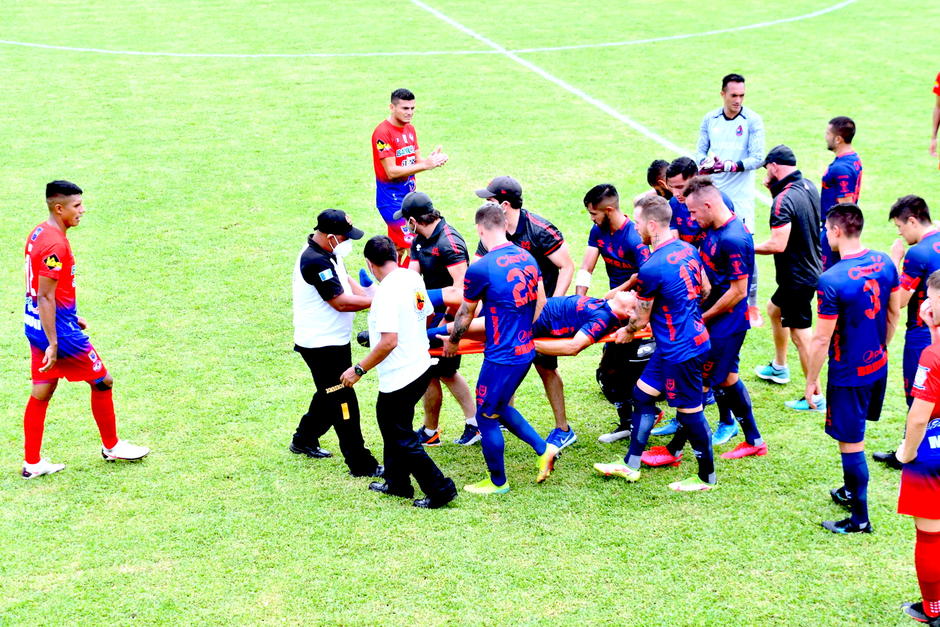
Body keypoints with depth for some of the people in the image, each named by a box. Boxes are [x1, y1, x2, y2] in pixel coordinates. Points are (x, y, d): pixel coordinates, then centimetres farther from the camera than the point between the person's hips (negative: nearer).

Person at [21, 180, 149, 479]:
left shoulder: (39, 233, 7)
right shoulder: (55, 244, -23)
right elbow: (45, 297, -25)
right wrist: (53, 345, -24)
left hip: (36, 323, 9)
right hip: (58, 329, -9)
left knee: (41, 392, 13)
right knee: (102, 381, 7)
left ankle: (32, 463, 17)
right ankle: (111, 447, 23)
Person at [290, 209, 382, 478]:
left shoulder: (328, 254, 6)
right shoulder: (314, 261, -26)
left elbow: (347, 282, 12)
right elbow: (340, 302, -25)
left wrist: (370, 297, -5)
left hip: (335, 340, 10)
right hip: (321, 344, -10)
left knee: (330, 395, 24)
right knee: (342, 401, -4)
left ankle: (304, 440, 40)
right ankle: (361, 464, 2)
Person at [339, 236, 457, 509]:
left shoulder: (387, 291, -23)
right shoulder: (414, 278, 3)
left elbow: (389, 341, -28)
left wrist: (359, 369, -18)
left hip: (399, 376, -9)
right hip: (421, 366, 9)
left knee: (402, 438, 4)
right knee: (390, 424, 25)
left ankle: (440, 490, 8)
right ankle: (397, 483, 35)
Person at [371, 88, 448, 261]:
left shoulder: (410, 129, 10)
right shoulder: (383, 132, -16)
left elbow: (416, 161, 10)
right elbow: (391, 171, -21)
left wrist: (432, 159, -13)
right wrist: (425, 164, -24)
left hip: (409, 193, 8)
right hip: (391, 196, -8)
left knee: (399, 248, 13)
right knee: (412, 244, -12)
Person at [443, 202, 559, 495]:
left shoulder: (480, 268, -18)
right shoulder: (527, 257, 3)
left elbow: (465, 314, -4)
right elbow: (541, 302, 13)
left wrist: (452, 342, 14)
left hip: (501, 357, -8)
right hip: (526, 350, 8)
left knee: (486, 416, 9)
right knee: (499, 407, 26)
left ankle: (497, 483, 21)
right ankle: (543, 449, 20)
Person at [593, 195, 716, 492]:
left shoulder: (651, 269, -23)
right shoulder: (688, 250, 2)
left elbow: (641, 319, -11)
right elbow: (704, 288, 17)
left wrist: (626, 332, 10)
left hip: (680, 349, -10)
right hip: (694, 337, 10)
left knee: (689, 411, 4)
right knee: (642, 394, 17)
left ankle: (707, 478, 19)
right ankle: (631, 465, 26)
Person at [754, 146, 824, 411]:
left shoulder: (783, 201, -25)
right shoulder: (809, 187, 2)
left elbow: (778, 244, -30)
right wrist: (775, 189, 6)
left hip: (797, 277, -10)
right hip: (812, 268, 10)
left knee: (800, 335, -2)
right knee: (774, 309, 30)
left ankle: (816, 398, 4)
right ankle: (779, 368, 45)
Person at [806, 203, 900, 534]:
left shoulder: (831, 280, -25)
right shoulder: (884, 263, -4)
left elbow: (821, 339, -20)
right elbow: (894, 313, 8)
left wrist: (811, 381, -8)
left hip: (848, 374, -7)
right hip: (877, 366, 7)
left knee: (851, 444, 5)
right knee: (854, 435, 25)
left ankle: (860, 519, 14)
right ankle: (851, 491, 42)